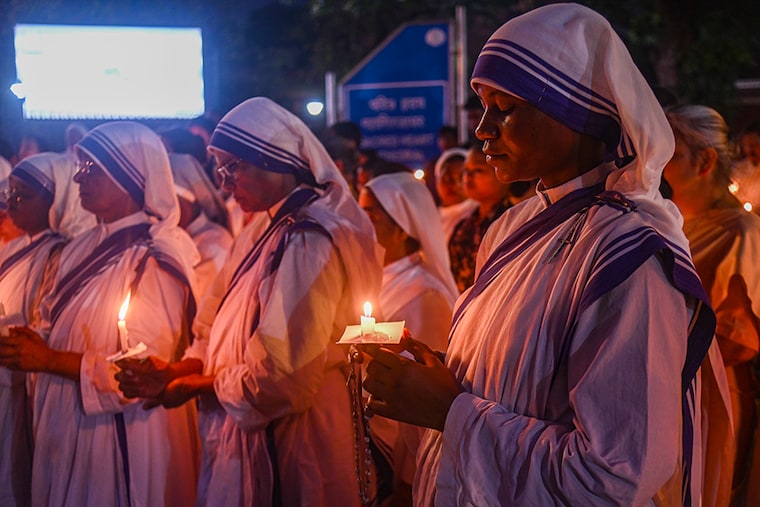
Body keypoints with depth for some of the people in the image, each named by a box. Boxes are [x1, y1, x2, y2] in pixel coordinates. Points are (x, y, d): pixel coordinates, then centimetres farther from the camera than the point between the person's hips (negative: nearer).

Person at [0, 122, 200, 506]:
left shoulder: (153, 264, -16)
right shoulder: (85, 248, 9)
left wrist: (51, 360, -19)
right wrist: (33, 345, -5)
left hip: (118, 441, -8)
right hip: (65, 432, 8)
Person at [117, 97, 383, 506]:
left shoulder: (307, 241, -21)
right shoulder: (286, 230, 10)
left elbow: (282, 377, -24)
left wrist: (196, 386, -10)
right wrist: (183, 368, 1)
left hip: (289, 453, -9)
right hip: (261, 445, 9)